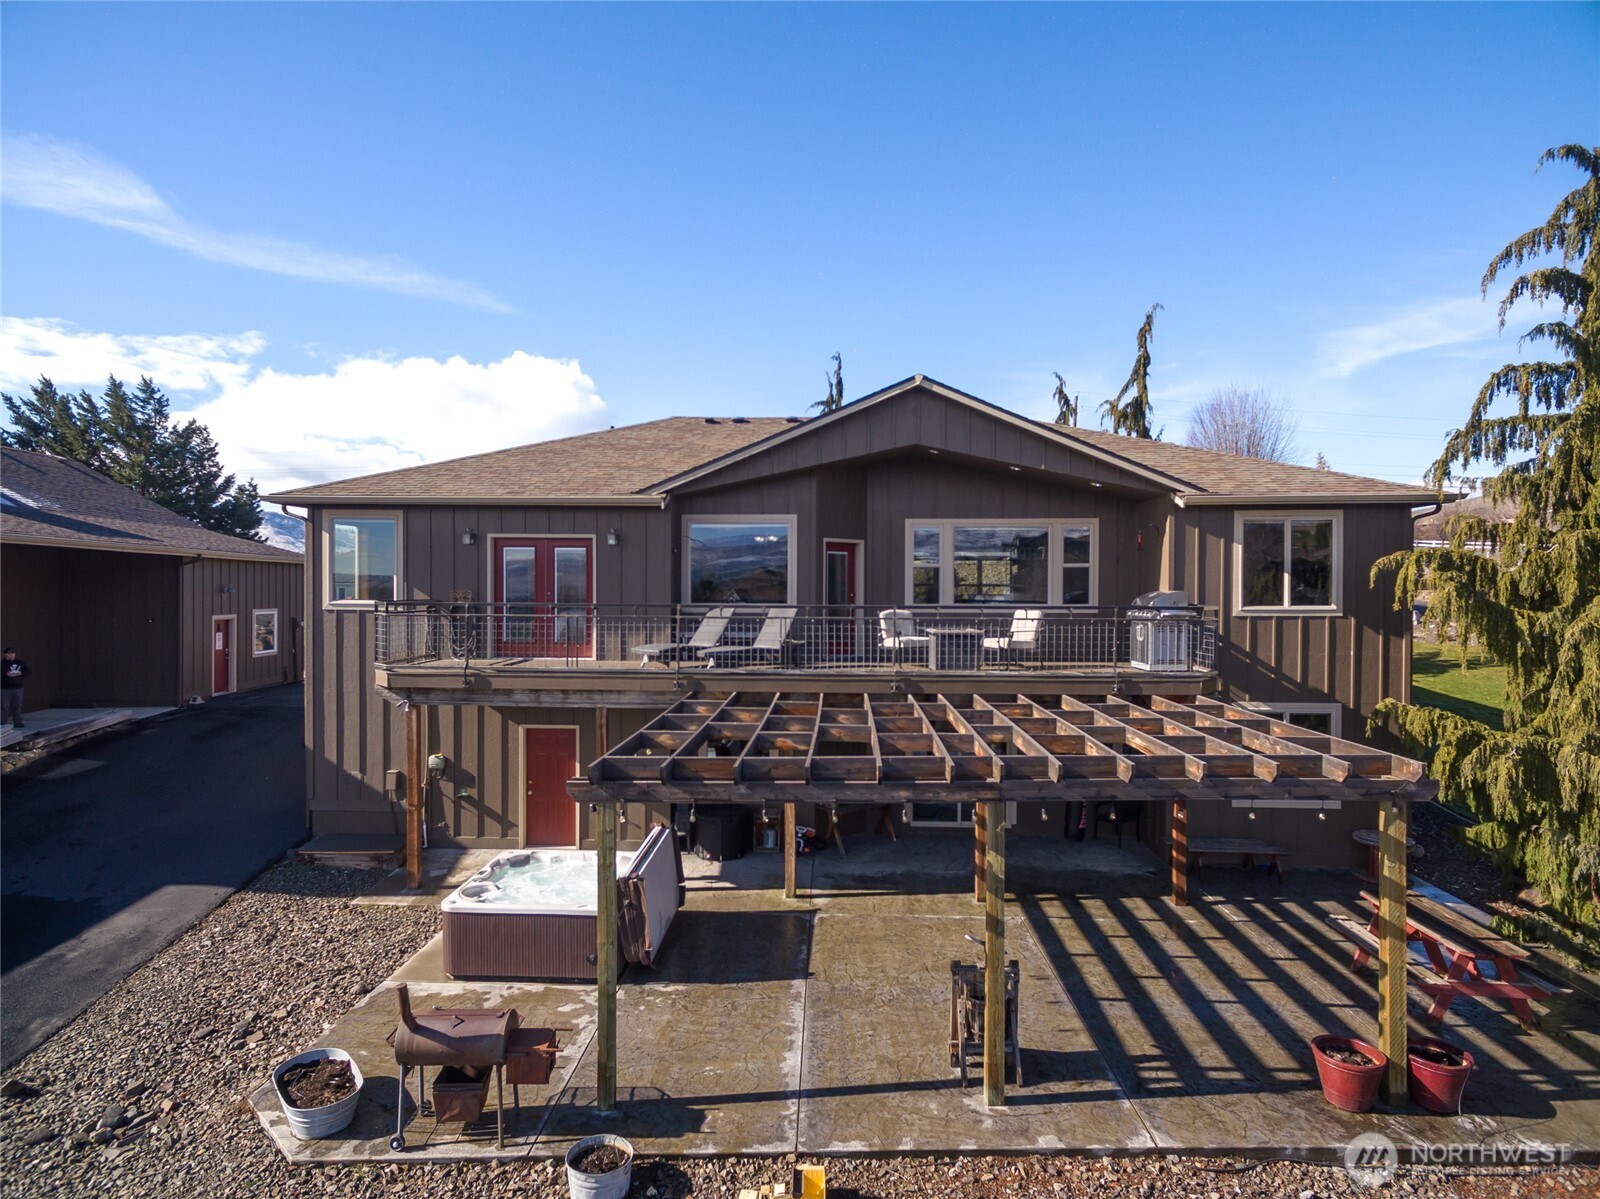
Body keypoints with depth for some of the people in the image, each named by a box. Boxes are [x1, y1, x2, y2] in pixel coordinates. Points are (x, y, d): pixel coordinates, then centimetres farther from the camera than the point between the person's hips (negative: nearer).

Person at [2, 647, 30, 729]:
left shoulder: (20, 662, 6)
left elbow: (29, 671, 8)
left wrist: (21, 674, -11)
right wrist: (6, 674, -22)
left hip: (18, 688, 3)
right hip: (5, 688, -3)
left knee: (17, 706, 6)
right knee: (4, 707, -3)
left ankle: (17, 722, 13)